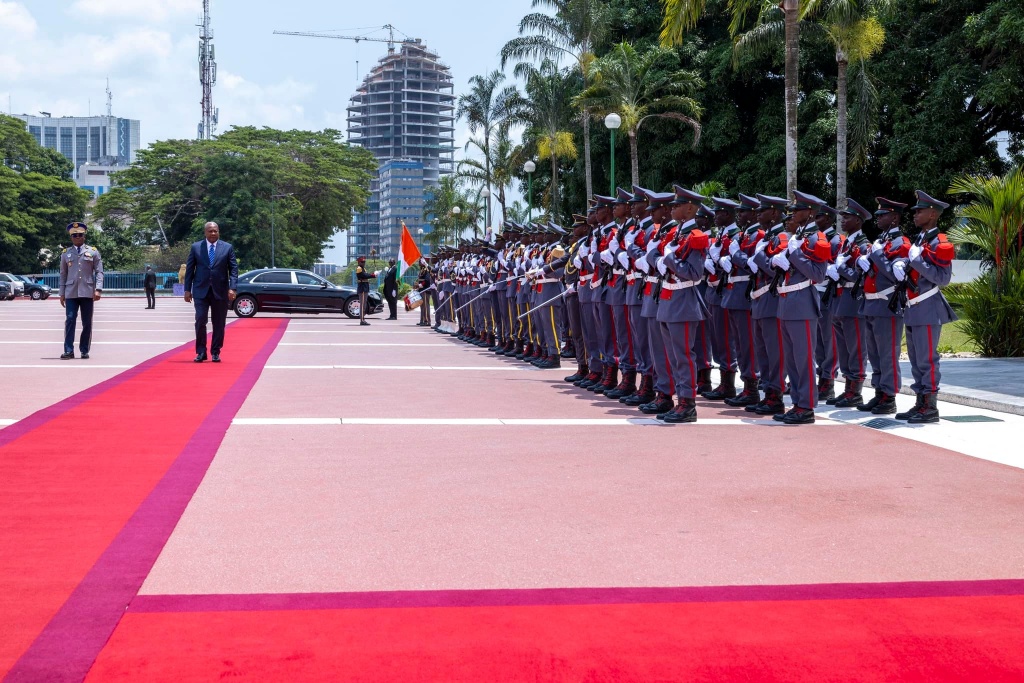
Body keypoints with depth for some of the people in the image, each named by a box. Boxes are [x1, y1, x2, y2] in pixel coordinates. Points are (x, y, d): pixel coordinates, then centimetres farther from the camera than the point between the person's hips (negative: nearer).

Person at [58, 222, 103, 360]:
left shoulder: (93, 252, 7)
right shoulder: (66, 253, 11)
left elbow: (99, 272, 3)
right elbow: (63, 274, 13)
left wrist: (98, 289, -9)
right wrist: (62, 293, 8)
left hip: (87, 292, 0)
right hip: (71, 293, 1)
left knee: (87, 323, 3)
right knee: (70, 321, -7)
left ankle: (84, 350, 11)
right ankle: (69, 351, -7)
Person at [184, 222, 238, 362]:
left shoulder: (227, 248, 4)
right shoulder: (196, 247, 5)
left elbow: (233, 269, 1)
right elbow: (189, 269, 7)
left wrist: (232, 288, -11)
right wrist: (187, 290, 2)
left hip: (220, 291, 0)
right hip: (201, 291, 0)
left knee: (219, 324, 4)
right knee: (200, 321, -7)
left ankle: (215, 352, 13)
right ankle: (201, 352, 2)